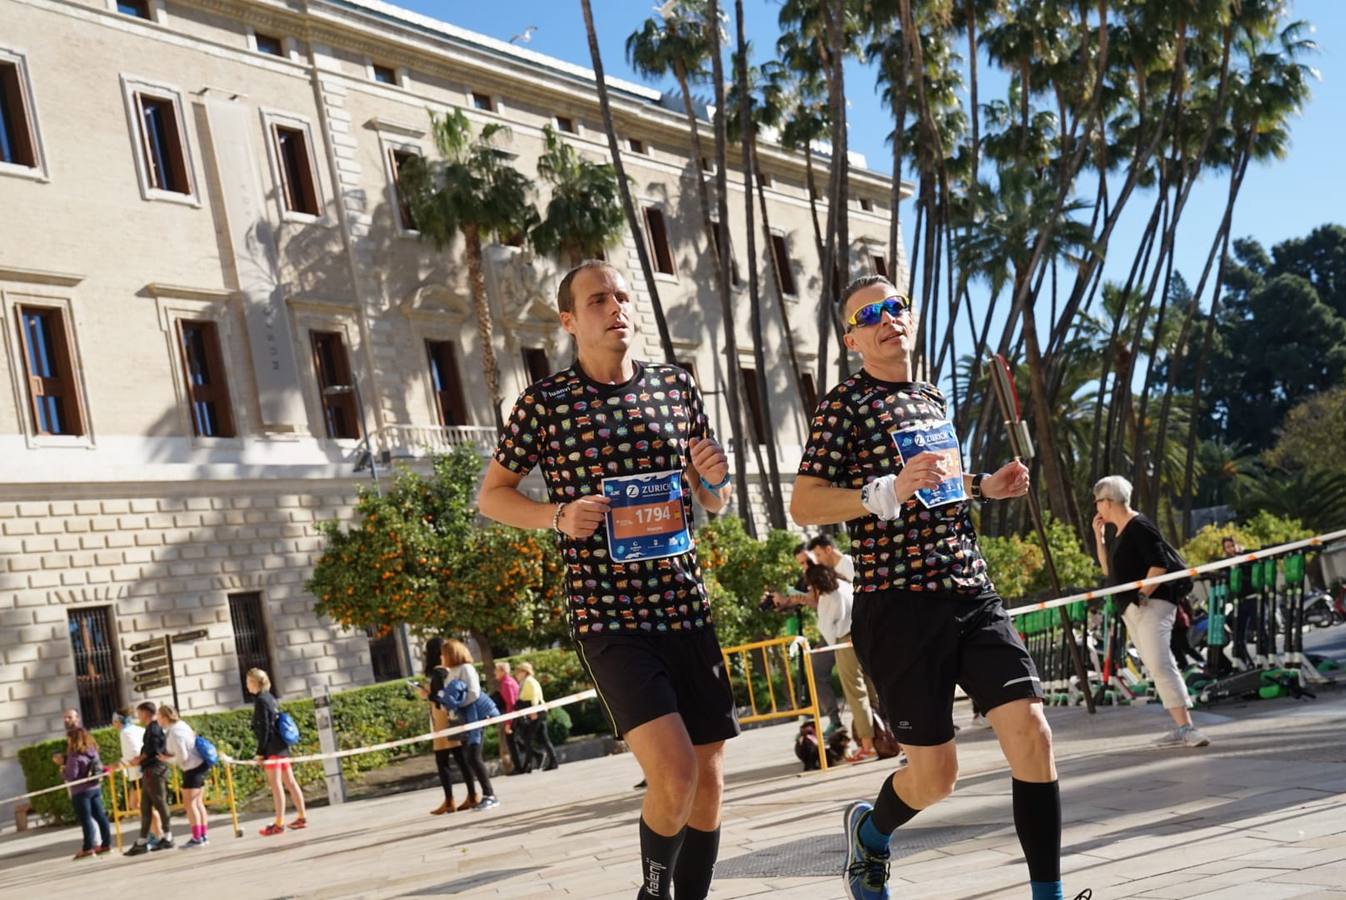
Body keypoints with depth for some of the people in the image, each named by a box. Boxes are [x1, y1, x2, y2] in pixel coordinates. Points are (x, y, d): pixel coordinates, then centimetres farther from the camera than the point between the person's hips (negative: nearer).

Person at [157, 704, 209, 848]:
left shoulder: (174, 734, -21)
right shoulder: (179, 725, 8)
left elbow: (182, 757, -20)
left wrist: (167, 759, -7)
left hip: (193, 769, -10)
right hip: (199, 766, 10)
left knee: (189, 803, -5)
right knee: (198, 802, 13)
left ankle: (197, 838, -4)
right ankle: (203, 836, 16)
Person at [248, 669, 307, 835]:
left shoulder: (261, 701, -12)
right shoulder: (270, 698, 14)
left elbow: (264, 729, -16)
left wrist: (260, 752, -15)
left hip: (272, 748, -9)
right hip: (282, 746, 9)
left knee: (275, 785, -7)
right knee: (290, 782, 11)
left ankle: (279, 824, -6)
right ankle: (302, 818, 15)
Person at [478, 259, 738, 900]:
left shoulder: (677, 386, 8)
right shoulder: (545, 403, -4)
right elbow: (491, 496, 6)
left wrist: (715, 478, -7)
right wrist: (558, 517, -12)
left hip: (685, 607, 5)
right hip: (608, 616, -5)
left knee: (708, 776, 9)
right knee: (674, 774, -16)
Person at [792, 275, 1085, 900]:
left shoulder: (932, 399, 17)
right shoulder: (846, 404, -5)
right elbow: (802, 506, -12)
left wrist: (984, 487, 15)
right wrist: (890, 491, -24)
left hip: (973, 595, 6)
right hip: (900, 607, -6)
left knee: (1031, 734, -9)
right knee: (936, 775, 0)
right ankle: (869, 831, 34)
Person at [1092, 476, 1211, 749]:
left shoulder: (1140, 527, -10)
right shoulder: (1120, 533, 18)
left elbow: (1159, 565, -17)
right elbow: (1108, 570, 22)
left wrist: (1142, 594, -20)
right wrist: (1099, 535, 17)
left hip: (1151, 606, -10)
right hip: (1132, 611, 10)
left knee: (1160, 665, -19)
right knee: (1159, 668, 5)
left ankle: (1188, 728, -24)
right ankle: (1181, 729, 5)